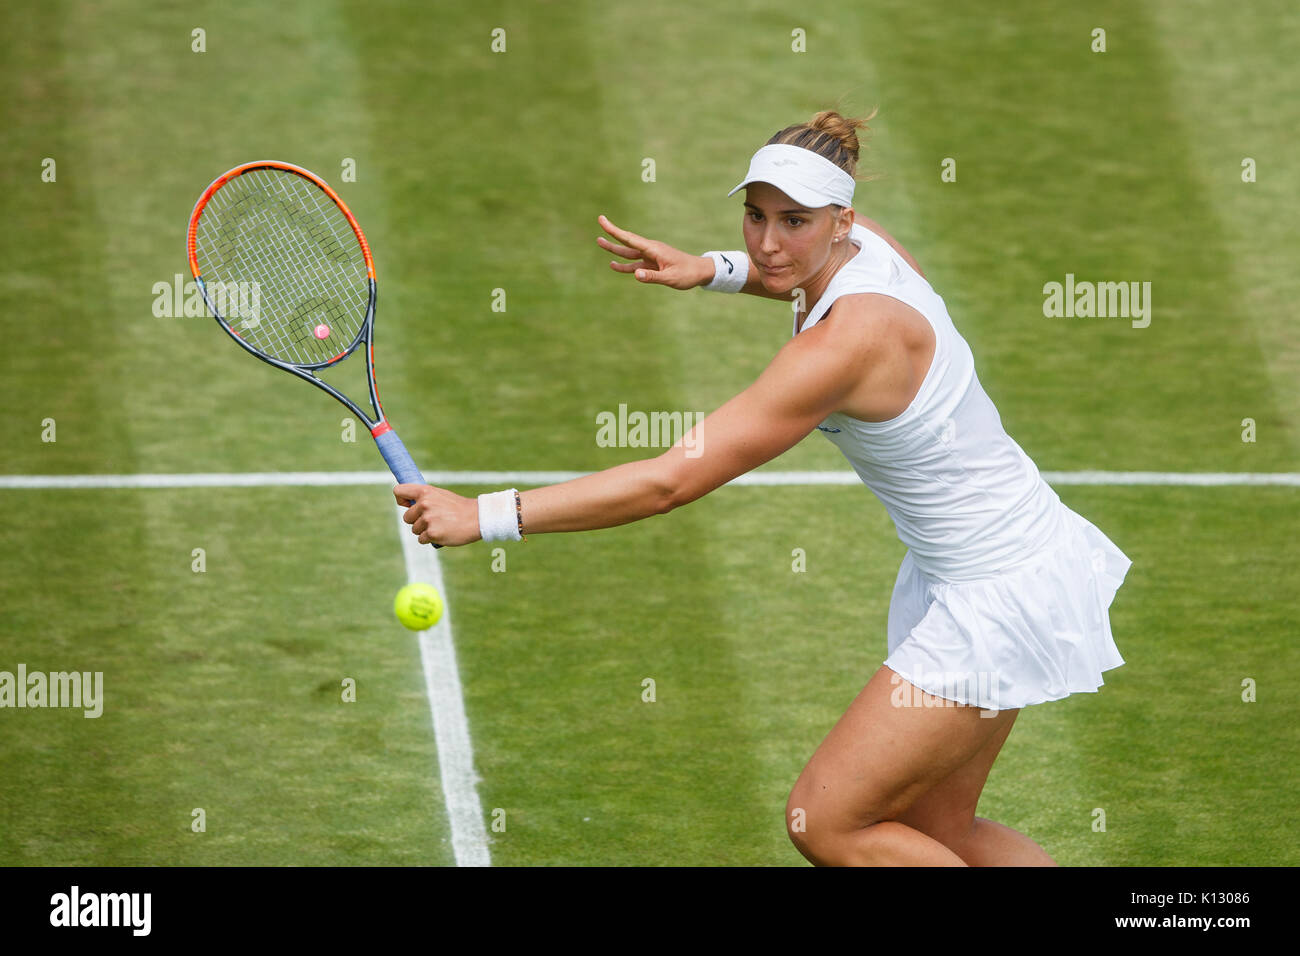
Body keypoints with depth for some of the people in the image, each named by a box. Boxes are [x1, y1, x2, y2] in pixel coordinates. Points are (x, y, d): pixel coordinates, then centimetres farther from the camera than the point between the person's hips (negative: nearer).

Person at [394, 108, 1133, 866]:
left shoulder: (842, 344, -30)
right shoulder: (862, 242, -5)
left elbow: (668, 482, -32)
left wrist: (485, 515, -31)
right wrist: (712, 269, 5)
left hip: (1000, 597, -10)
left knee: (826, 821, -6)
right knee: (930, 828, 17)